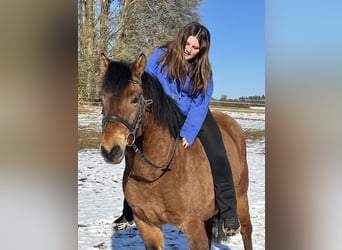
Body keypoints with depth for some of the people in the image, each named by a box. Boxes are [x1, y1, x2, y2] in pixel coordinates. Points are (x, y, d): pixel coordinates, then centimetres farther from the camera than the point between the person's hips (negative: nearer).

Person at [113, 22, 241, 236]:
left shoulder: (203, 71, -10)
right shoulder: (160, 57, -12)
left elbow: (200, 104, -15)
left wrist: (188, 134, -27)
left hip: (193, 115, 0)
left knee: (218, 156, -17)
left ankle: (229, 214, -6)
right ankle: (129, 212, 14)